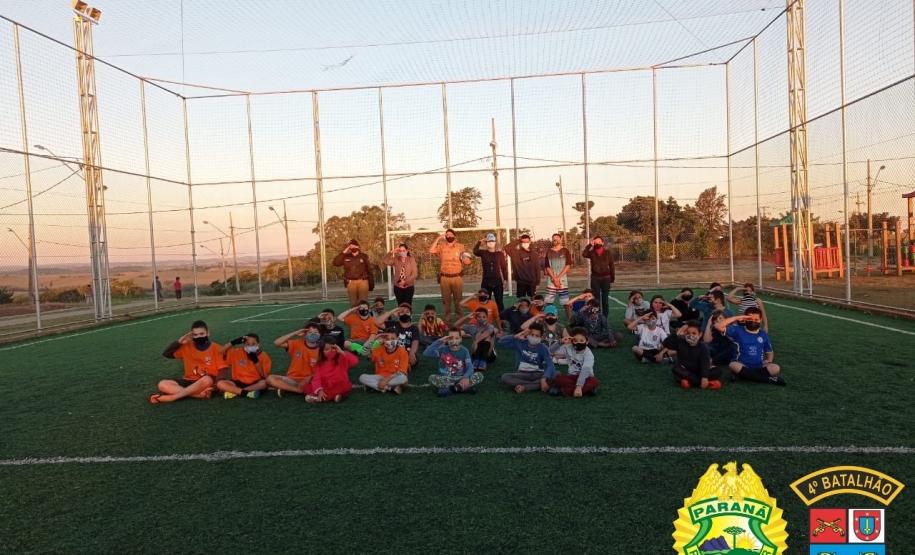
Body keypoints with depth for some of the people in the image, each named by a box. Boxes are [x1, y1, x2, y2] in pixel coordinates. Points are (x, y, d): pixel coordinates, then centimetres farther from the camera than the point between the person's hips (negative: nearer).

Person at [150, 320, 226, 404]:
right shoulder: (187, 346, 6)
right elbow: (166, 354, 8)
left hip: (205, 383, -4)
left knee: (207, 380, -39)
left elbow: (223, 370, -7)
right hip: (188, 381, 4)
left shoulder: (215, 348, -4)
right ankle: (200, 394, -28)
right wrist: (179, 341, -6)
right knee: (162, 385, -18)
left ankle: (170, 397, -25)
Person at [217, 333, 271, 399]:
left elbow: (264, 376, -9)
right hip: (239, 383, 1)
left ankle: (234, 392, -25)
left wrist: (256, 361, -19)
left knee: (265, 382, -36)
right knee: (220, 383, -24)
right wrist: (233, 342, -13)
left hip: (255, 383, -1)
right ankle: (247, 392, -31)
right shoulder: (237, 352, 3)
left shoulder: (264, 356, -3)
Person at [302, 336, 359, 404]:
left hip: (339, 387, -2)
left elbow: (355, 361, -20)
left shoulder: (342, 359, -1)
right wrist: (319, 390, -26)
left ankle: (318, 398, -29)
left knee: (345, 387, -36)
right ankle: (334, 395, -26)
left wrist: (342, 352, -21)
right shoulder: (320, 364, 5)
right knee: (306, 386, -16)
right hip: (325, 388, 2)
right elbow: (316, 379, -8)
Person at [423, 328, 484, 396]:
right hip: (444, 379, -1)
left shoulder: (464, 351, 0)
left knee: (479, 375, -22)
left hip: (460, 379, 1)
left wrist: (465, 378, -32)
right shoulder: (443, 349, -4)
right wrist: (439, 341, -22)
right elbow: (426, 354, -18)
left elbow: (470, 367, -11)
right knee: (432, 378, -31)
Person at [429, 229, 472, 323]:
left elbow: (468, 262, 4)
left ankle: (460, 317, 19)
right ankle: (447, 317, 19)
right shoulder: (441, 247, 4)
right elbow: (431, 250, -13)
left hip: (457, 277, 0)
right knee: (446, 299, 9)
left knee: (458, 299, 8)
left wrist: (464, 258, -18)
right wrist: (438, 238, -11)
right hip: (444, 278, 1)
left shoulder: (460, 247, 3)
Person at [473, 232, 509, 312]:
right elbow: (475, 251, -19)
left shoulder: (500, 254, 2)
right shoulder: (483, 253, 2)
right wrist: (480, 242, -26)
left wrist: (505, 280, 0)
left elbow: (504, 267, 4)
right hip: (486, 282, 0)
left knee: (499, 302, 5)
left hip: (498, 281, 0)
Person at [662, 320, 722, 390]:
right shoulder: (680, 343, -5)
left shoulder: (702, 347, -7)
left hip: (697, 373, 0)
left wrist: (704, 377, -33)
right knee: (676, 369, -34)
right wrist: (677, 335, -27)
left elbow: (705, 363, -19)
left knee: (717, 371, -20)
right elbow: (665, 344, -18)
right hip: (684, 371, 0)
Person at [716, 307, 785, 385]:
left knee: (775, 368, -27)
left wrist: (769, 361, 1)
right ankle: (768, 379, -26)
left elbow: (770, 352, 23)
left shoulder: (763, 335, 14)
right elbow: (718, 326, -9)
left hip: (759, 368, 1)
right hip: (743, 367, -1)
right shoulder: (738, 331, 3)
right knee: (734, 365, -37)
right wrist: (736, 318, -7)